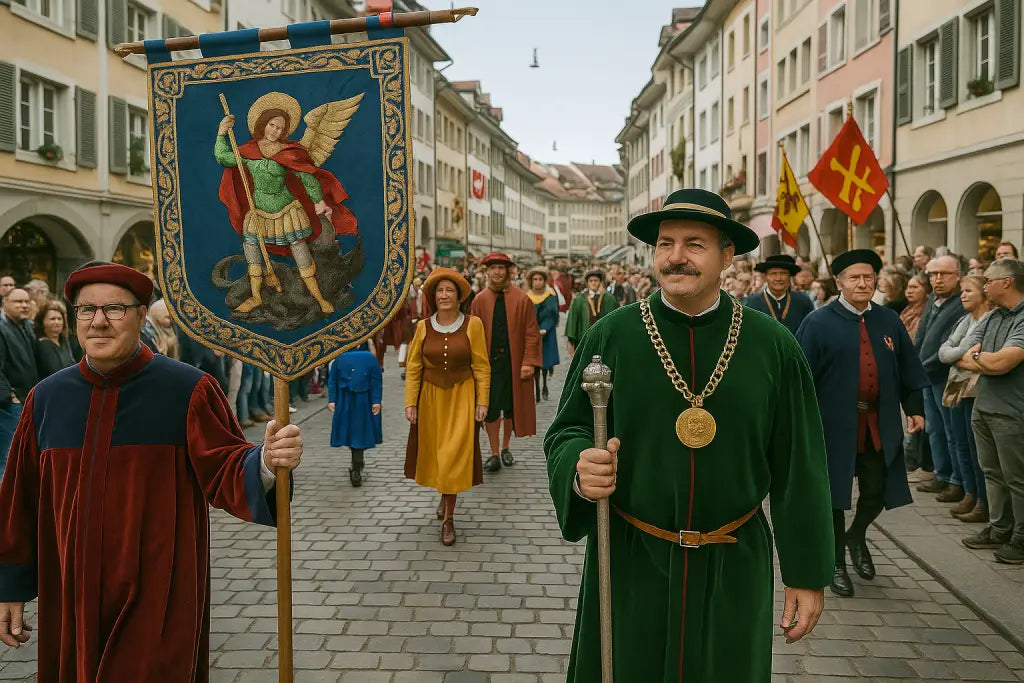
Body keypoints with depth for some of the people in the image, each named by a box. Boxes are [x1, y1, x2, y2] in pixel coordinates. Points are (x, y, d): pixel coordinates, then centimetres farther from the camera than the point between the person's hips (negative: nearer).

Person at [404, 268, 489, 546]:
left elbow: (481, 367, -5)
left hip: (462, 397, -2)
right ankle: (444, 495, 42)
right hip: (430, 397, 3)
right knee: (433, 453, 13)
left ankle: (448, 518, 9)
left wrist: (482, 401, -8)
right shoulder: (423, 327, -1)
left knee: (454, 455, -3)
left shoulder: (473, 324, -7)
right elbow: (413, 368, 0)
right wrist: (410, 403, -5)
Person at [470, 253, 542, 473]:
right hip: (488, 361, 1)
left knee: (511, 407, 10)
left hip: (514, 361, 0)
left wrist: (528, 362, -11)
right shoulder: (480, 300, 3)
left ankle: (505, 448, 28)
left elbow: (531, 333, -3)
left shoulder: (522, 299, -2)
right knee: (490, 409, 0)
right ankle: (494, 454, 10)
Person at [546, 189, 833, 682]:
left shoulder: (774, 347, -5)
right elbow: (565, 433, -1)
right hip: (628, 563, 0)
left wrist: (808, 572, 1)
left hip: (733, 568, 1)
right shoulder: (610, 336, -7)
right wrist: (580, 466, -24)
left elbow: (798, 469, -1)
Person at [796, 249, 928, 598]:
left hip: (880, 424, 4)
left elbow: (909, 370, 13)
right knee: (834, 493, 6)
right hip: (835, 424, -4)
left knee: (877, 491, 8)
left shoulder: (889, 322, 8)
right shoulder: (819, 323, -6)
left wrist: (915, 409, 7)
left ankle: (857, 536, 39)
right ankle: (837, 563, 22)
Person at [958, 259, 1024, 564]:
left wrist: (976, 358, -3)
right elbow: (963, 358, 6)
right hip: (983, 408, 8)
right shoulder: (992, 318, 10)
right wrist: (989, 362, -11)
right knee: (993, 474, 17)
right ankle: (999, 530, 29)